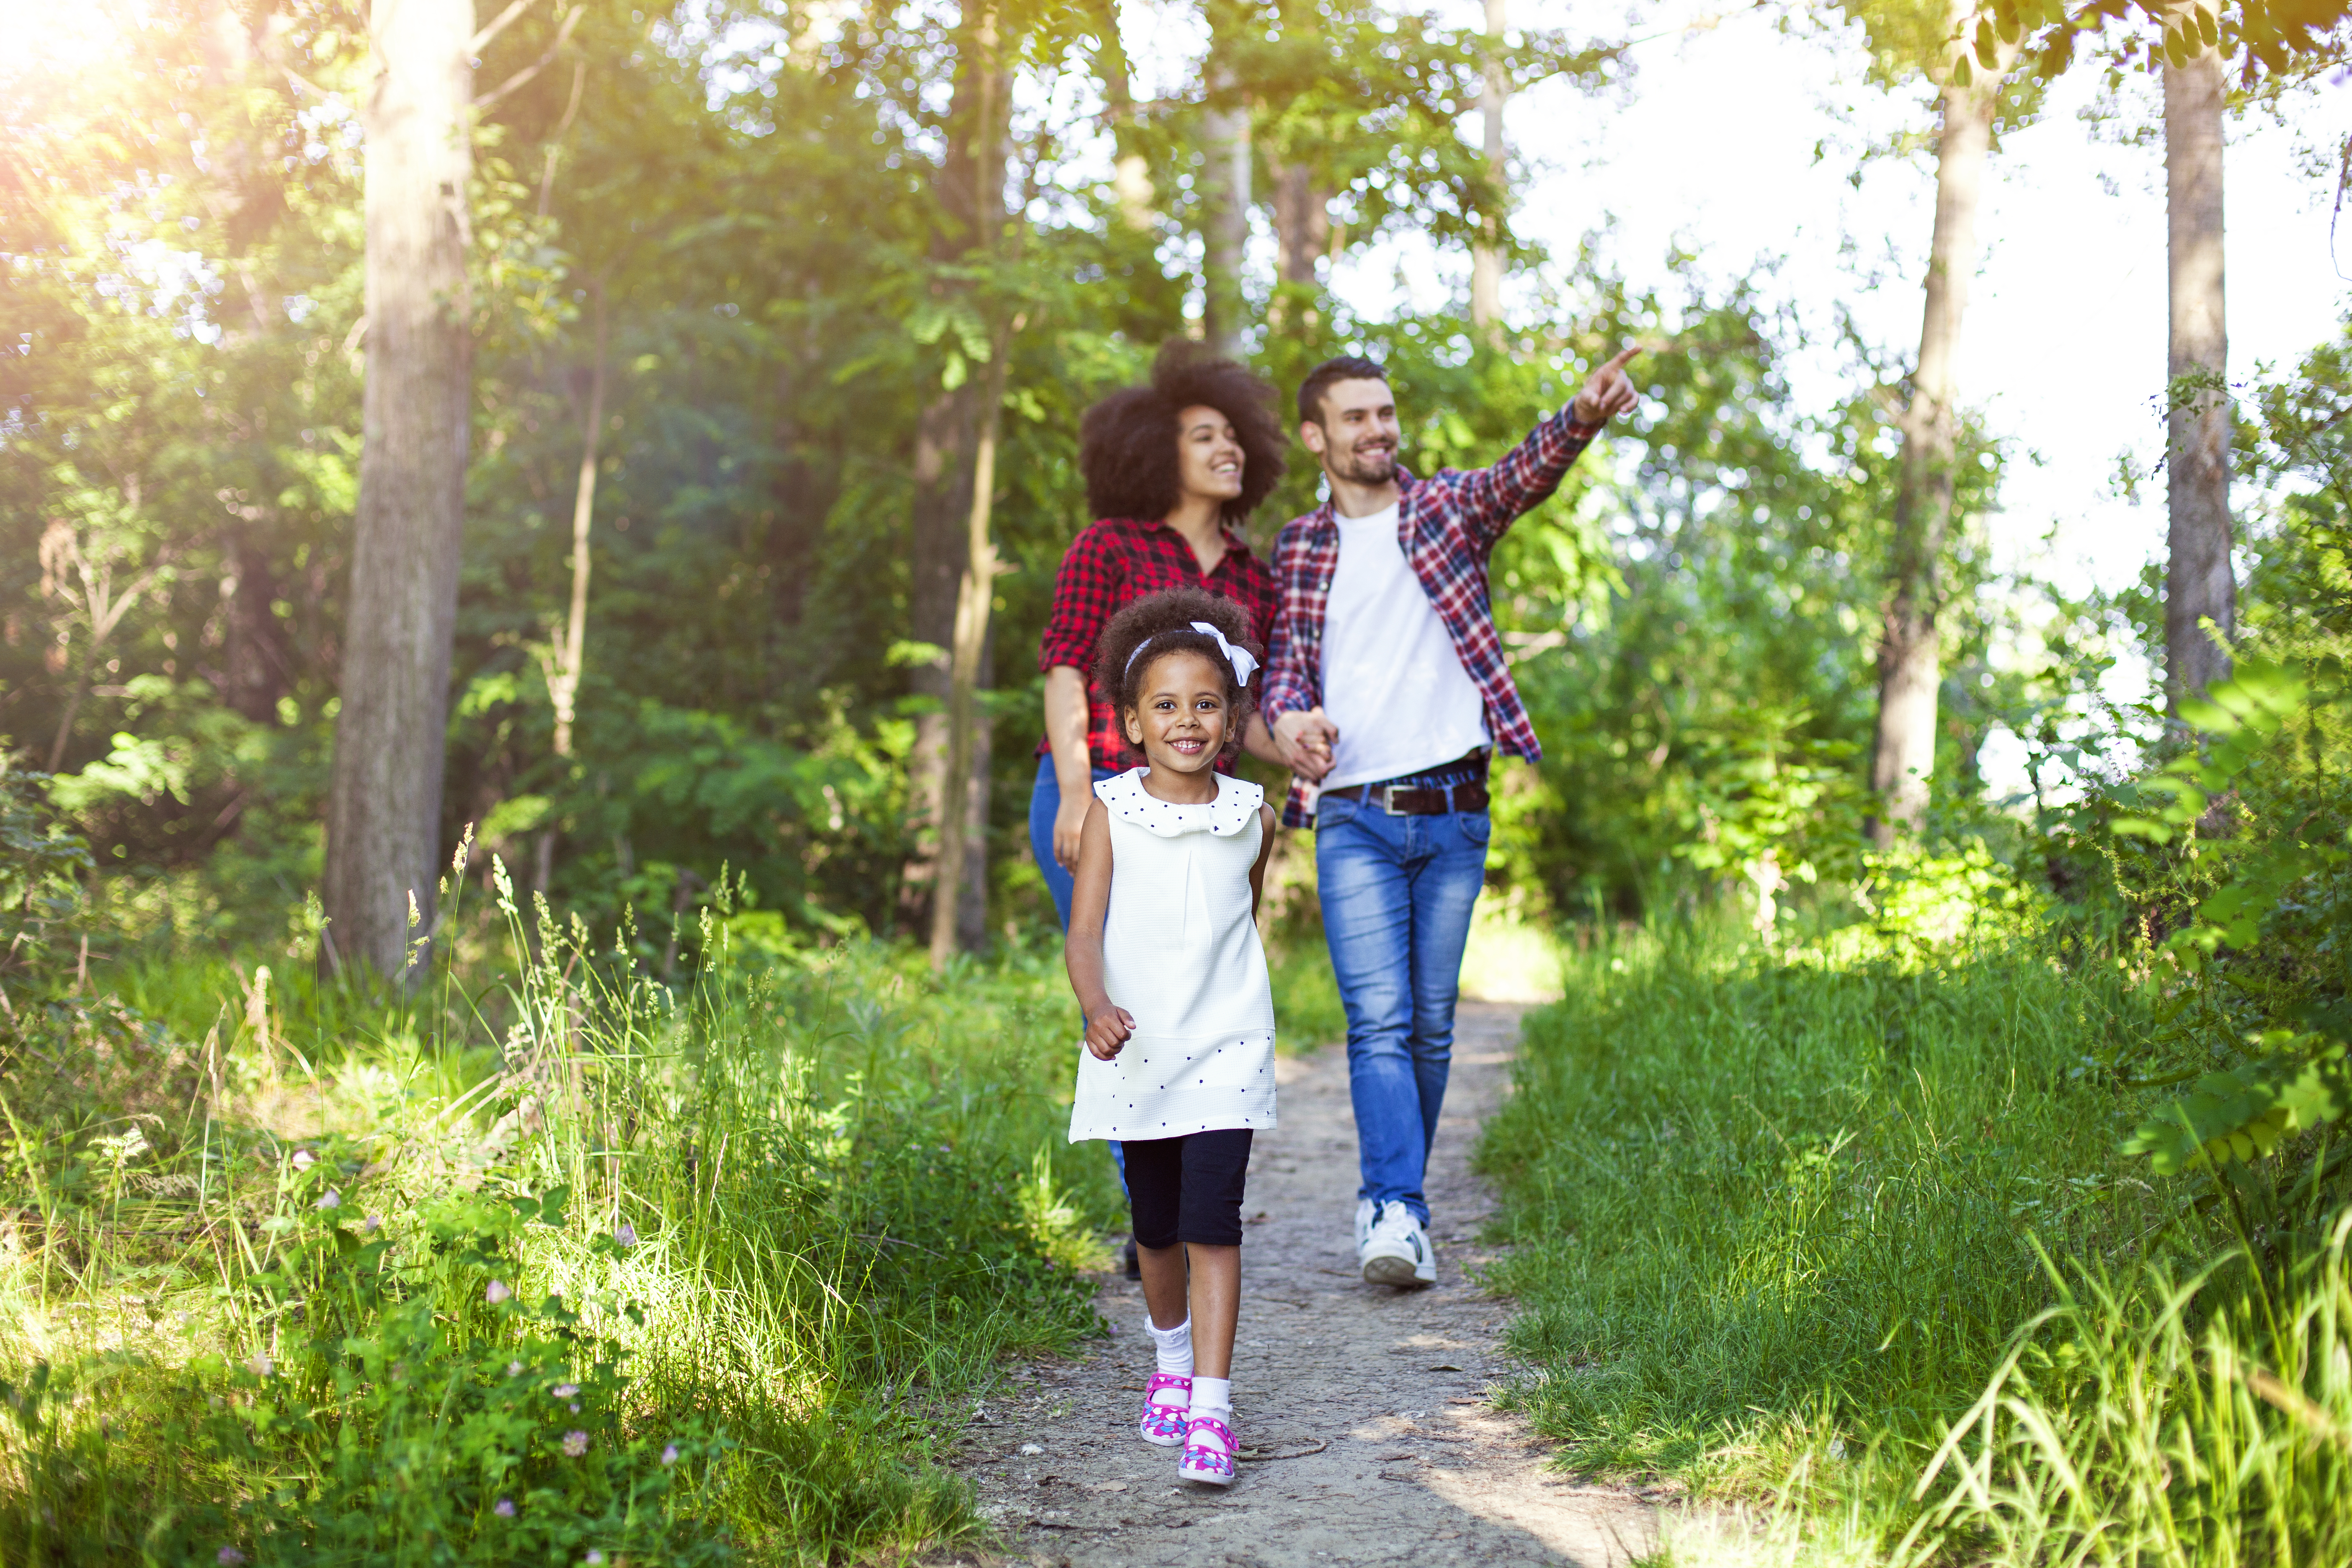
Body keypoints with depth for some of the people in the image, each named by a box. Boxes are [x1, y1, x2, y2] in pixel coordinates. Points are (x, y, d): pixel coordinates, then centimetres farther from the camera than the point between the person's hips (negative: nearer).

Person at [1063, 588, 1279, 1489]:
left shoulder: (1251, 816, 0)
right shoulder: (1112, 814, -5)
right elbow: (1083, 931, -13)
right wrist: (1097, 1008, -31)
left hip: (1226, 1049, -1)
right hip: (1136, 1050, 1)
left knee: (1212, 1225, -12)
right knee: (1155, 1228, 15)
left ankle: (1211, 1414, -12)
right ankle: (1171, 1366, 39)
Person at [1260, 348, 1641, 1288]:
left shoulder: (1447, 507, 8)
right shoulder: (1297, 551, 11)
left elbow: (1524, 475, -11)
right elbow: (1284, 665, 4)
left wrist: (1582, 418, -33)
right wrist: (1290, 717, -21)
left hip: (1453, 813, 1)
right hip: (1353, 819, -1)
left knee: (1430, 1024, 6)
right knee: (1378, 1022, -12)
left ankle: (1391, 1202, 19)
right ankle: (1396, 1216, -18)